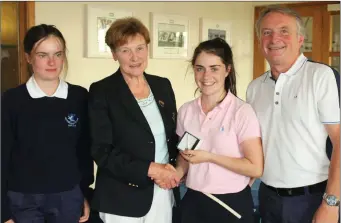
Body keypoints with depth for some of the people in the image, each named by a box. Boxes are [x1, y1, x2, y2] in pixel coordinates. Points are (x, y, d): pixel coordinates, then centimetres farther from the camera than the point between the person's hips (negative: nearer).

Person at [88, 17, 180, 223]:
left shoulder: (163, 85, 6)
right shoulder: (101, 91, -9)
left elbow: (174, 135, 12)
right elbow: (102, 151, -13)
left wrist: (170, 168, -6)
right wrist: (150, 170, -18)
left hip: (164, 193, 4)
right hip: (123, 199, -4)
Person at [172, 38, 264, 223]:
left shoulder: (242, 111, -13)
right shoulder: (185, 111, 1)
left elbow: (256, 168, -14)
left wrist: (209, 157, -18)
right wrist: (176, 174, -6)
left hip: (232, 204, -4)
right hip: (193, 202, 4)